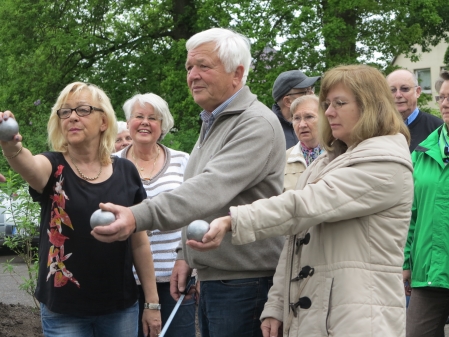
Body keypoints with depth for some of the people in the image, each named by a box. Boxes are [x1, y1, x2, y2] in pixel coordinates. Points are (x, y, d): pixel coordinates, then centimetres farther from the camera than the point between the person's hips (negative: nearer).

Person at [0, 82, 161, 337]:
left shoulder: (126, 172, 1)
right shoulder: (53, 167, -5)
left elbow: (140, 242, 6)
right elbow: (29, 166, -31)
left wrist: (152, 302, 6)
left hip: (120, 308, 2)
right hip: (63, 312, -1)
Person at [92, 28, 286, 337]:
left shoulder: (257, 124, -17)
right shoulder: (211, 124, 16)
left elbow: (213, 188, -30)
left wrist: (138, 217, -39)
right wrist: (186, 254, 14)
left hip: (243, 282, -9)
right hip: (212, 278, 9)